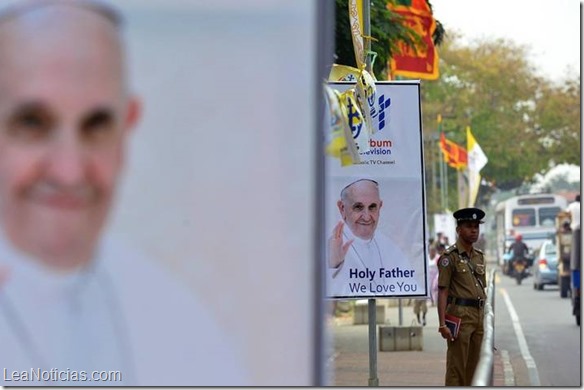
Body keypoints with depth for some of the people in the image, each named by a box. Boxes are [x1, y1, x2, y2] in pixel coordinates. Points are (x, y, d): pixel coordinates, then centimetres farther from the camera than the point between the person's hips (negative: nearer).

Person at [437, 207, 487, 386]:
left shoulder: (479, 256, 15)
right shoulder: (449, 257, -7)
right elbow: (442, 292, -11)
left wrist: (482, 320, 17)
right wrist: (442, 324, -18)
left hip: (477, 317, 7)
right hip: (459, 316, -7)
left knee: (473, 367, 10)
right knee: (456, 367, -5)